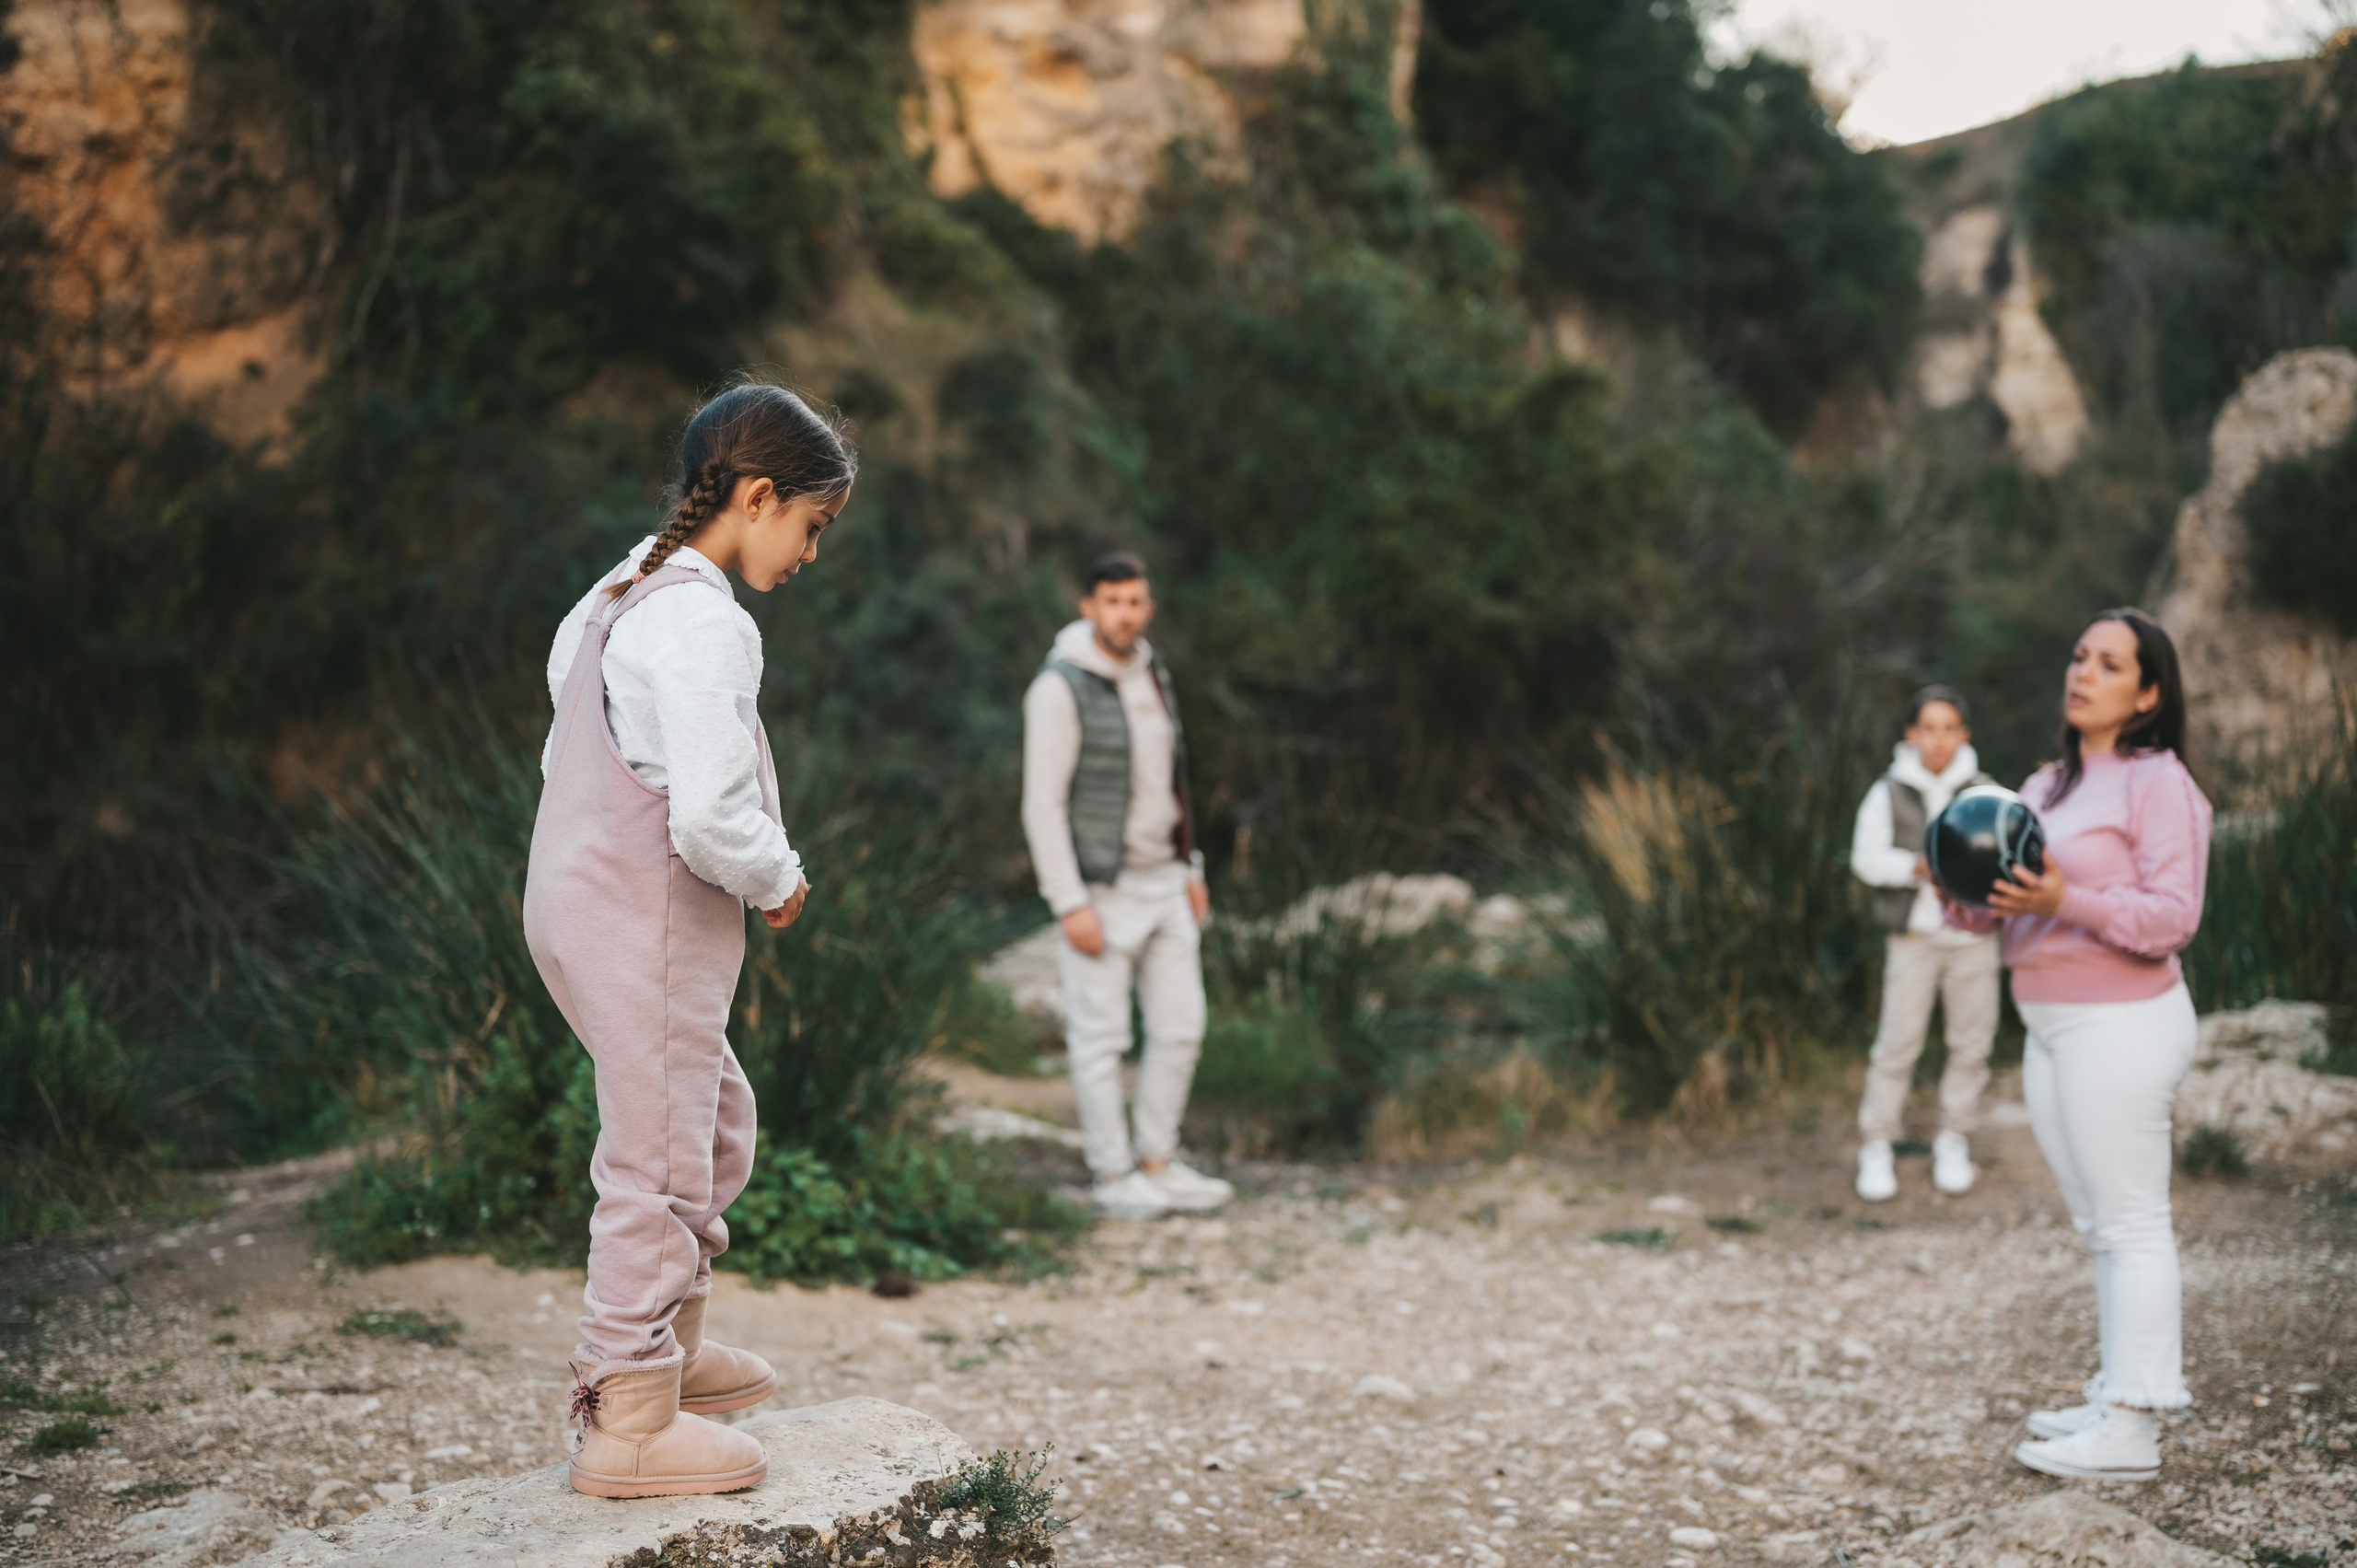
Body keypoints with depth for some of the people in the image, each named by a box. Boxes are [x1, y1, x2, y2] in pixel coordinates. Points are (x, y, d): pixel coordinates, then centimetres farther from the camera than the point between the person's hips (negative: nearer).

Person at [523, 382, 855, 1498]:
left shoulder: (620, 594, 12)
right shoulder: (705, 623, -20)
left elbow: (568, 754, 18)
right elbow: (710, 817, -28)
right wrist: (778, 880, -8)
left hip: (583, 897, 10)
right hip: (648, 925, -10)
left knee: (716, 1123, 23)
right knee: (659, 1157, -1)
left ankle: (668, 1347, 37)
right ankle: (629, 1420, 10)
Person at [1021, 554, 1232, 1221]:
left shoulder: (1150, 675, 8)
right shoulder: (1059, 687, -15)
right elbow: (1042, 803, -16)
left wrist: (1192, 871, 14)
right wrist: (1070, 905, -19)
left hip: (1162, 882, 7)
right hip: (1098, 888, -7)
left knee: (1180, 1025, 8)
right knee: (1101, 1035, 2)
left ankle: (1158, 1163, 20)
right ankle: (1112, 1175, 13)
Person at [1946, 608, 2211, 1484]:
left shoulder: (2159, 783, -9)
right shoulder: (2044, 787, 16)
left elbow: (2173, 918, -16)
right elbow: (1995, 904, 15)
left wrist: (2065, 899, -28)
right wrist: (1960, 893, -7)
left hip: (2119, 1023, -8)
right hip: (2051, 1028, 8)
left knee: (2130, 1223, -5)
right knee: (2100, 1224, 13)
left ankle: (2130, 1433, -1)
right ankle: (2119, 1396, 22)